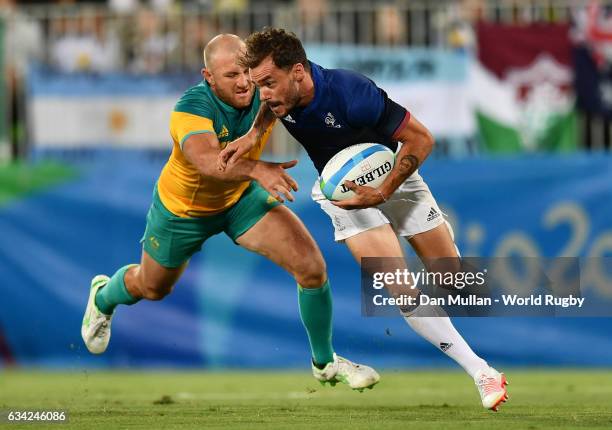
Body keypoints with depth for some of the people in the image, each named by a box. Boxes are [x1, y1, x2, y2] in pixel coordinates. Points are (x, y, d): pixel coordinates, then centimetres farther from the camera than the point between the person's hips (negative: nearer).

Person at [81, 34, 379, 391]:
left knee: (312, 266, -15)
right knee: (152, 288, 23)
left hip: (243, 197, 3)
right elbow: (206, 160, -57)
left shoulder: (264, 92, -27)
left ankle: (325, 362, 9)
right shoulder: (192, 108, -40)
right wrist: (257, 169, -75)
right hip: (183, 209, -3)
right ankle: (103, 296, 62)